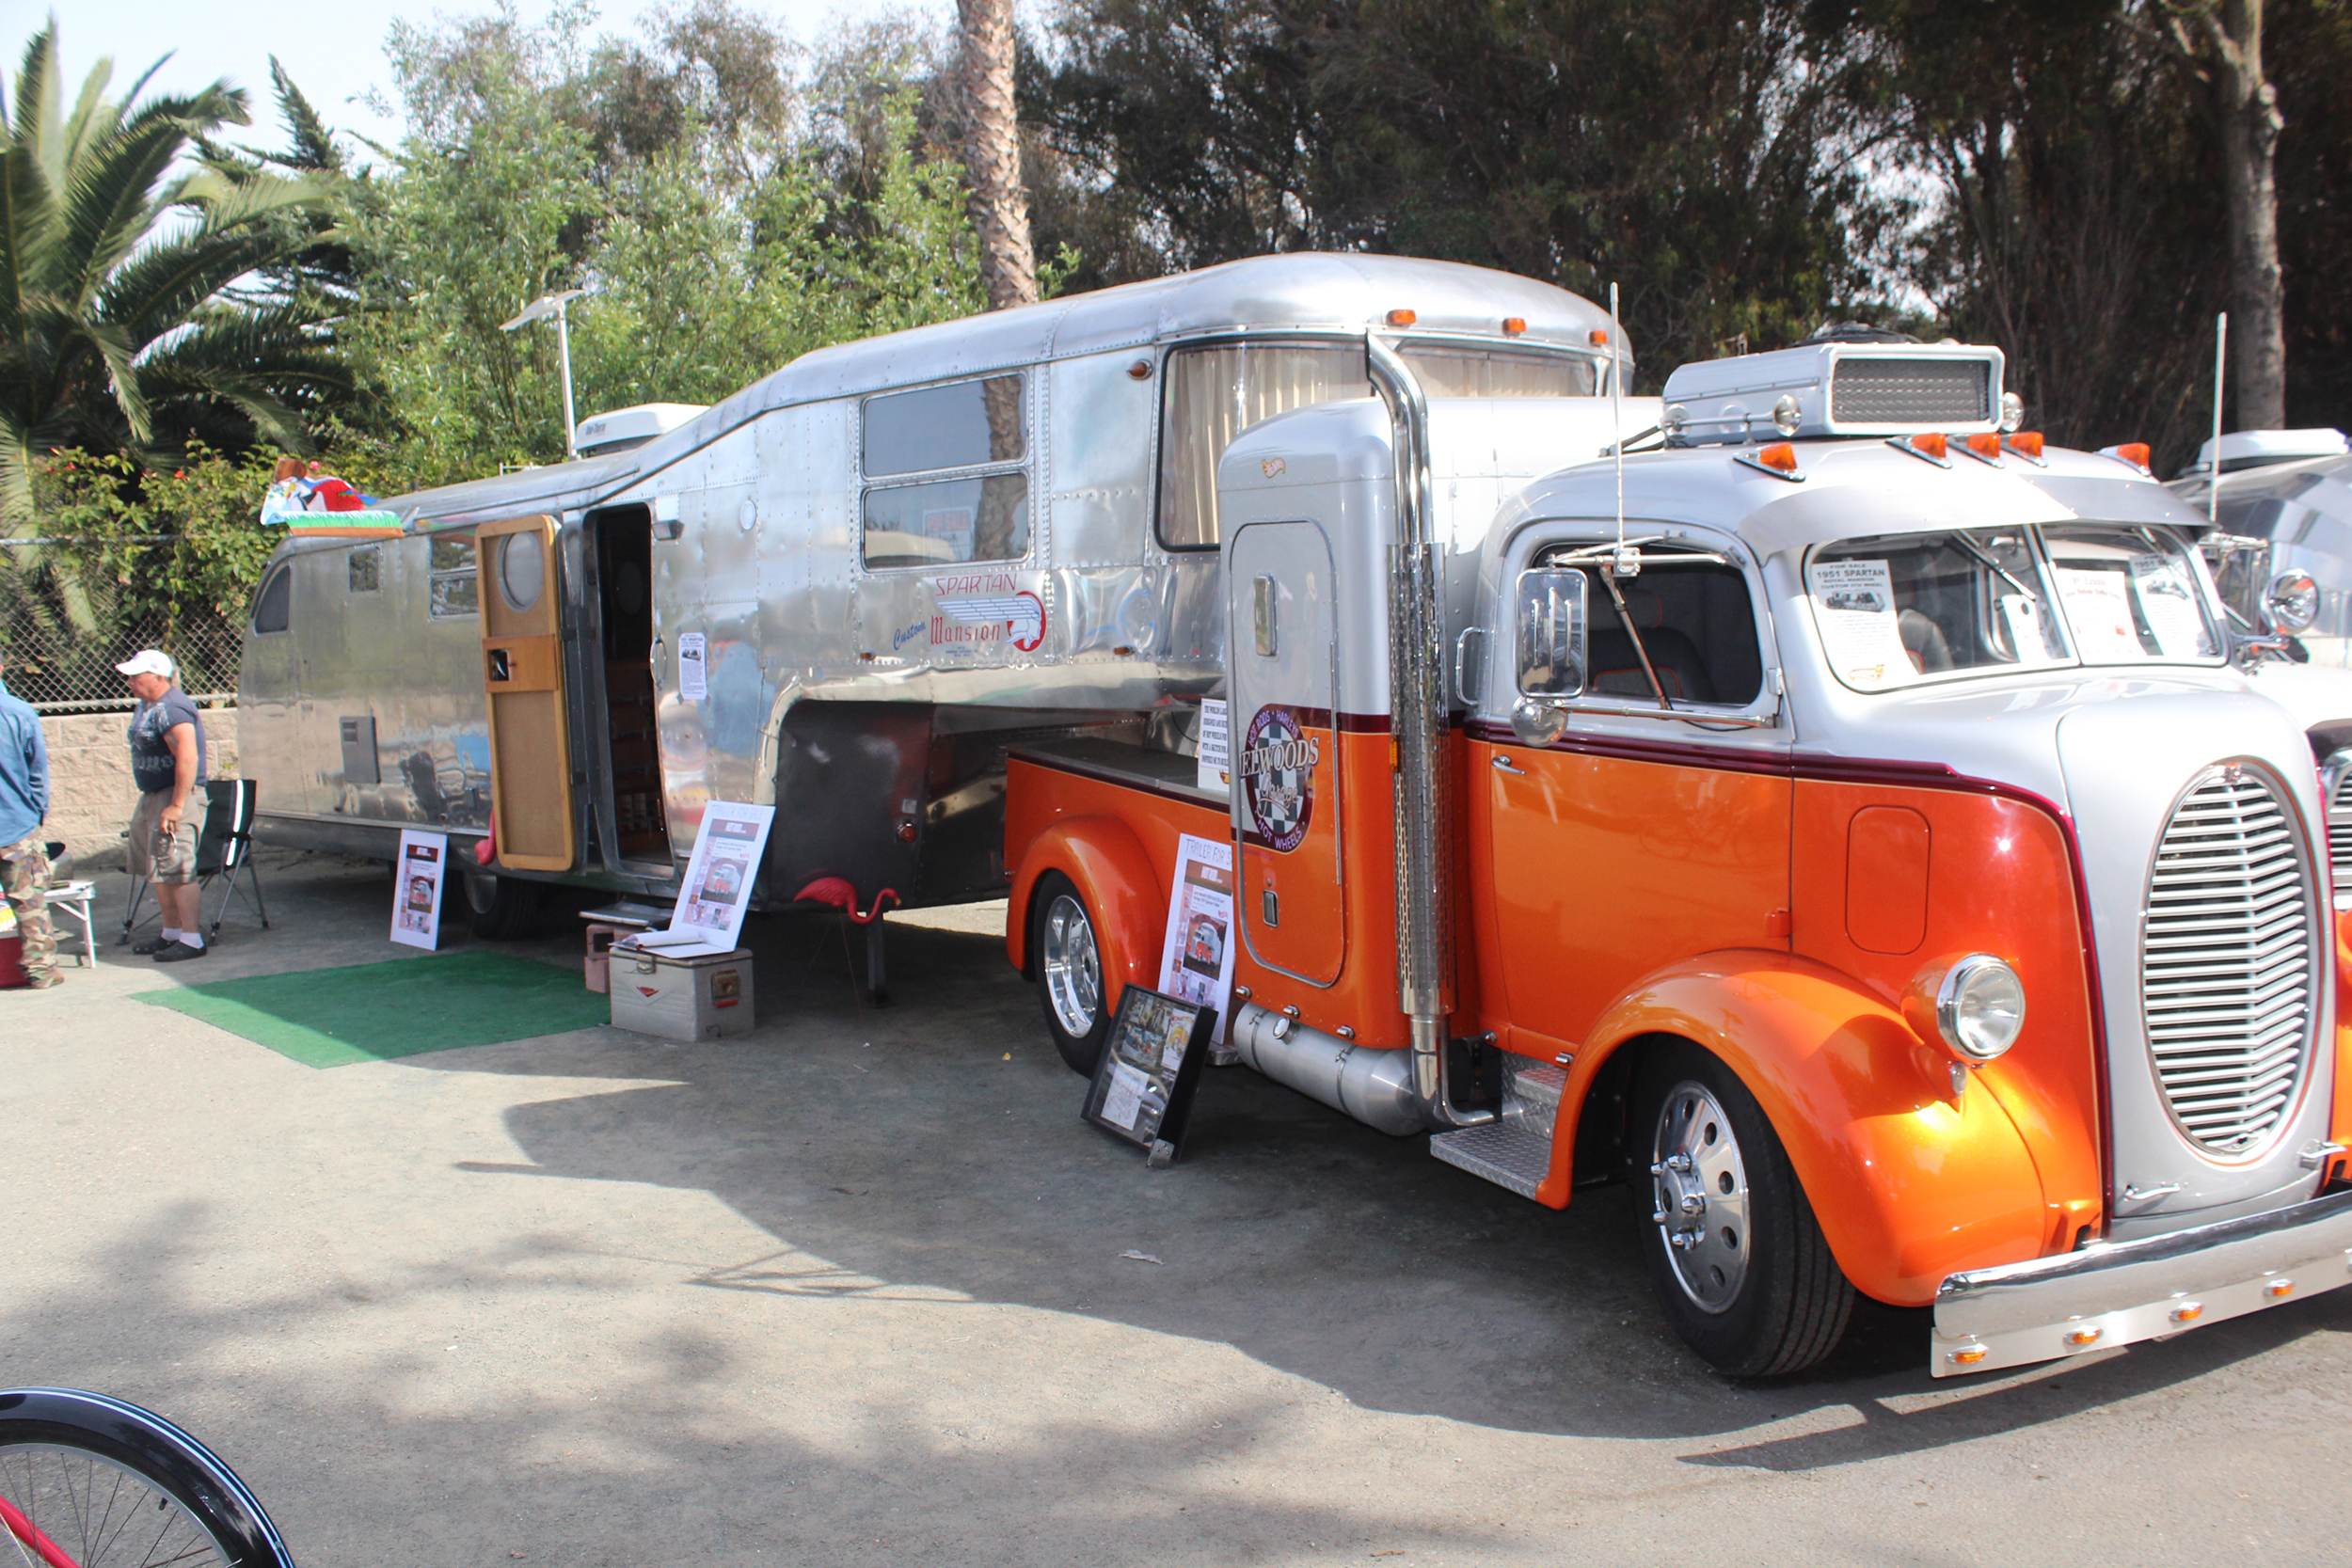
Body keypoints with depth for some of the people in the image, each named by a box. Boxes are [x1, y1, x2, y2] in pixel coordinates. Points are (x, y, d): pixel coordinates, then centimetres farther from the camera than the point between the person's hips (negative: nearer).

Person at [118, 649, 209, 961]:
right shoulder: (148, 705, 14)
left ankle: (192, 940, -8)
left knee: (176, 870, -11)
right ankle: (171, 933, 27)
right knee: (160, 871, 17)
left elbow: (188, 759, -28)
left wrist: (176, 806, -28)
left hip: (174, 796, -11)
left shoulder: (171, 710, -20)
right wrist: (157, 802, 22)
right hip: (153, 796, 11)